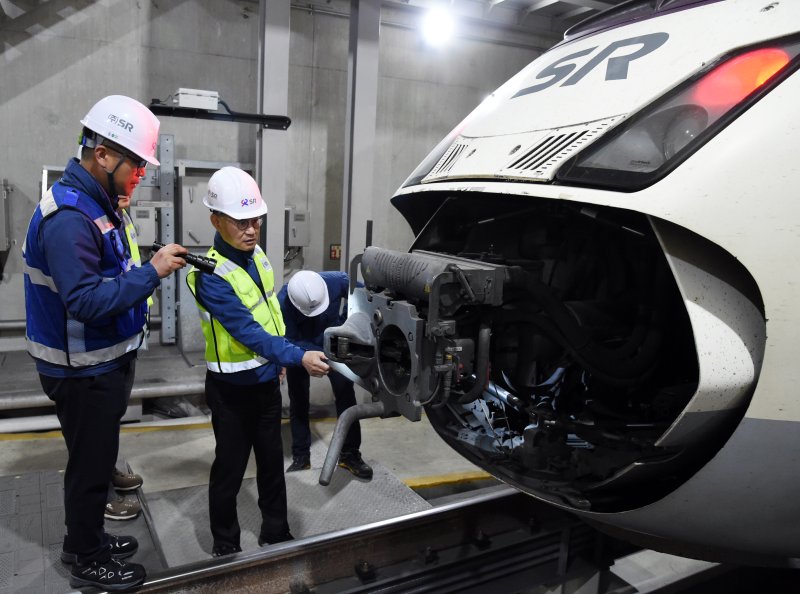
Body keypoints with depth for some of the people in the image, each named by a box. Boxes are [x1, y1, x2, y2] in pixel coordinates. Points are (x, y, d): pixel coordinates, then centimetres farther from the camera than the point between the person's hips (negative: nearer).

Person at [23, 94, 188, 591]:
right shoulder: (69, 217, -26)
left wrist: (154, 266, 2)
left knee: (96, 457, 24)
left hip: (104, 364, 10)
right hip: (84, 372, -10)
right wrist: (152, 272, -29)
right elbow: (87, 301, -32)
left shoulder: (95, 204, 6)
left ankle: (85, 537, 44)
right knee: (92, 464, 8)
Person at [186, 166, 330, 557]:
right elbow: (247, 331, -28)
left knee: (272, 462, 18)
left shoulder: (257, 256, 2)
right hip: (231, 388, -7)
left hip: (266, 379, 7)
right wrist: (299, 357, -34)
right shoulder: (210, 276, -22)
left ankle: (276, 534, 35)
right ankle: (225, 546, 28)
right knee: (230, 469, 9)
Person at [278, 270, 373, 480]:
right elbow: (291, 342, -29)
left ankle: (350, 454, 13)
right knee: (298, 402, 6)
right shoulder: (283, 303, -36)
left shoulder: (338, 281, -33)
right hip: (299, 350, -1)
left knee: (346, 396, 0)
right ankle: (300, 457, 21)